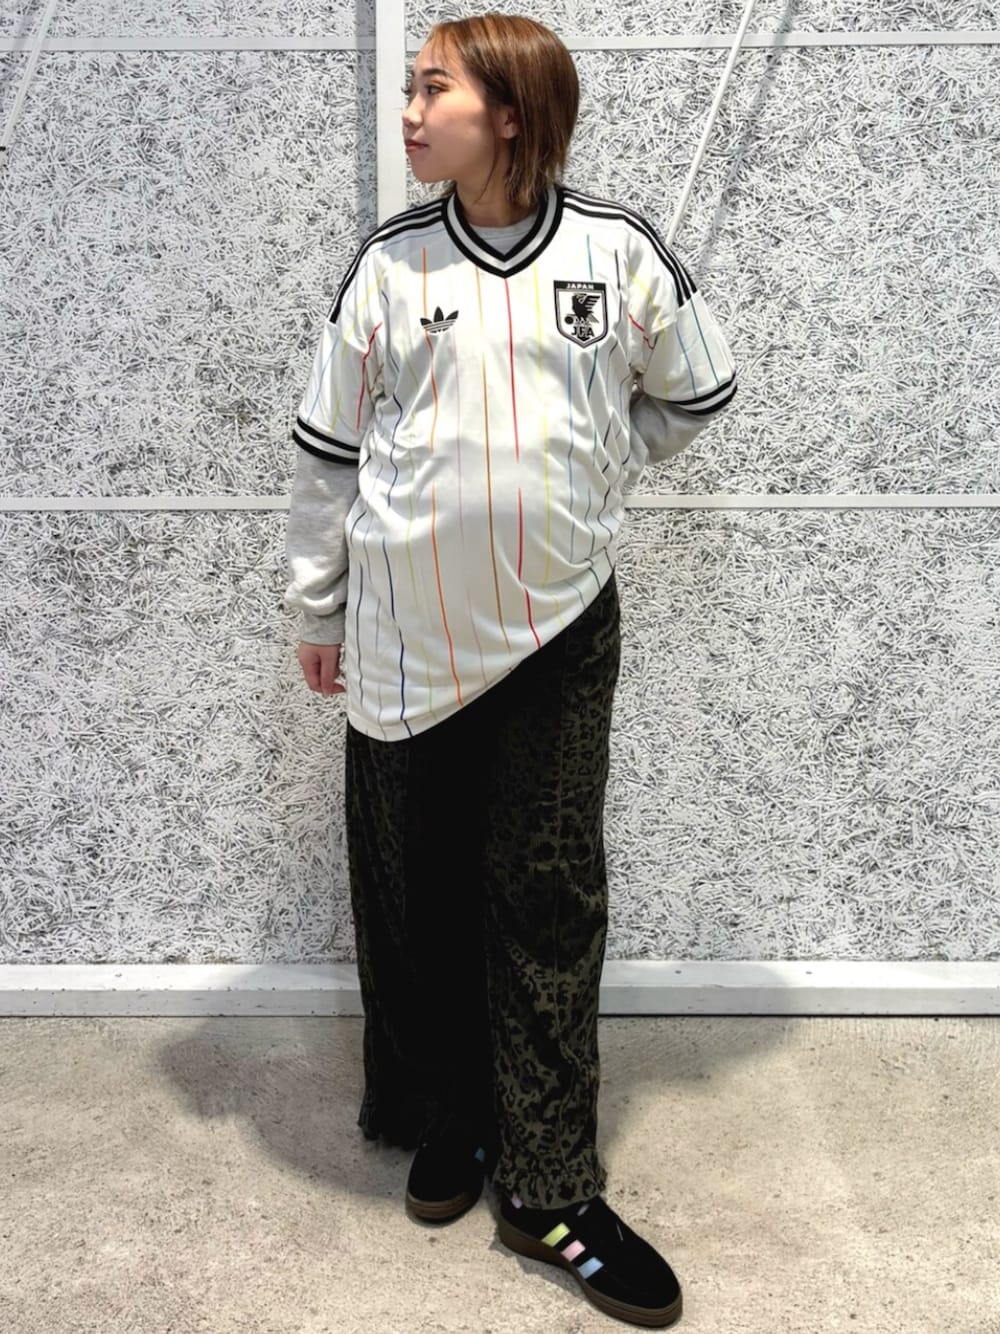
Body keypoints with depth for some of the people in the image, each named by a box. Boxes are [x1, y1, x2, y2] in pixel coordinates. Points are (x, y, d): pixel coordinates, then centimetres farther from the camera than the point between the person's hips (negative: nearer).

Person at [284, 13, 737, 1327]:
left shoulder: (616, 249, -3)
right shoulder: (389, 264, 0)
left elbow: (697, 389, 12)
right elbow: (329, 446, 5)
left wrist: (587, 472, 7)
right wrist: (318, 606, 7)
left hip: (560, 623, -1)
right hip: (409, 629, 2)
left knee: (551, 898, 3)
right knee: (421, 888, 11)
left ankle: (551, 1189, 15)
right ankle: (445, 1124, 32)